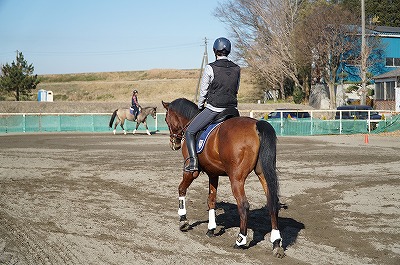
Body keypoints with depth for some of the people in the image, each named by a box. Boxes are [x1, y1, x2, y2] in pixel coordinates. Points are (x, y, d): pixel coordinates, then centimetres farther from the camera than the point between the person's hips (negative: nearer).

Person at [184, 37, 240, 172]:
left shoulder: (210, 68, -10)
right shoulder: (237, 69, 4)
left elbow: (203, 91, -3)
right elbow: (236, 90, 13)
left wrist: (200, 106, 13)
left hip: (213, 109, -5)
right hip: (232, 109, 5)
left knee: (190, 131, 7)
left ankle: (193, 161, -6)